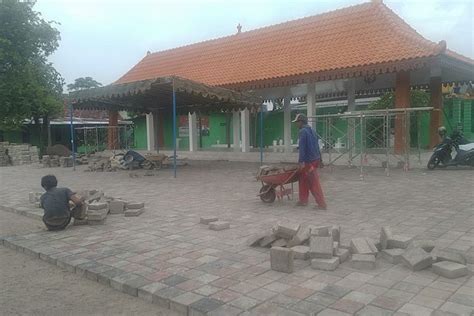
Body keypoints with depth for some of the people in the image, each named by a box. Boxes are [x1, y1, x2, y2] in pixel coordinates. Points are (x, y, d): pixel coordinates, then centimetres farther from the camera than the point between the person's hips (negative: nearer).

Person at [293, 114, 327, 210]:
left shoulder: (303, 131, -12)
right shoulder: (313, 131, 15)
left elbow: (302, 147, -20)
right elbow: (317, 146, 19)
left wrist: (301, 161, -23)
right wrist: (319, 159, 23)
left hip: (308, 161, -9)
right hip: (315, 159, 9)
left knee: (314, 183, -5)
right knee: (303, 180, 17)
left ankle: (322, 204, -3)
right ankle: (303, 200, 21)